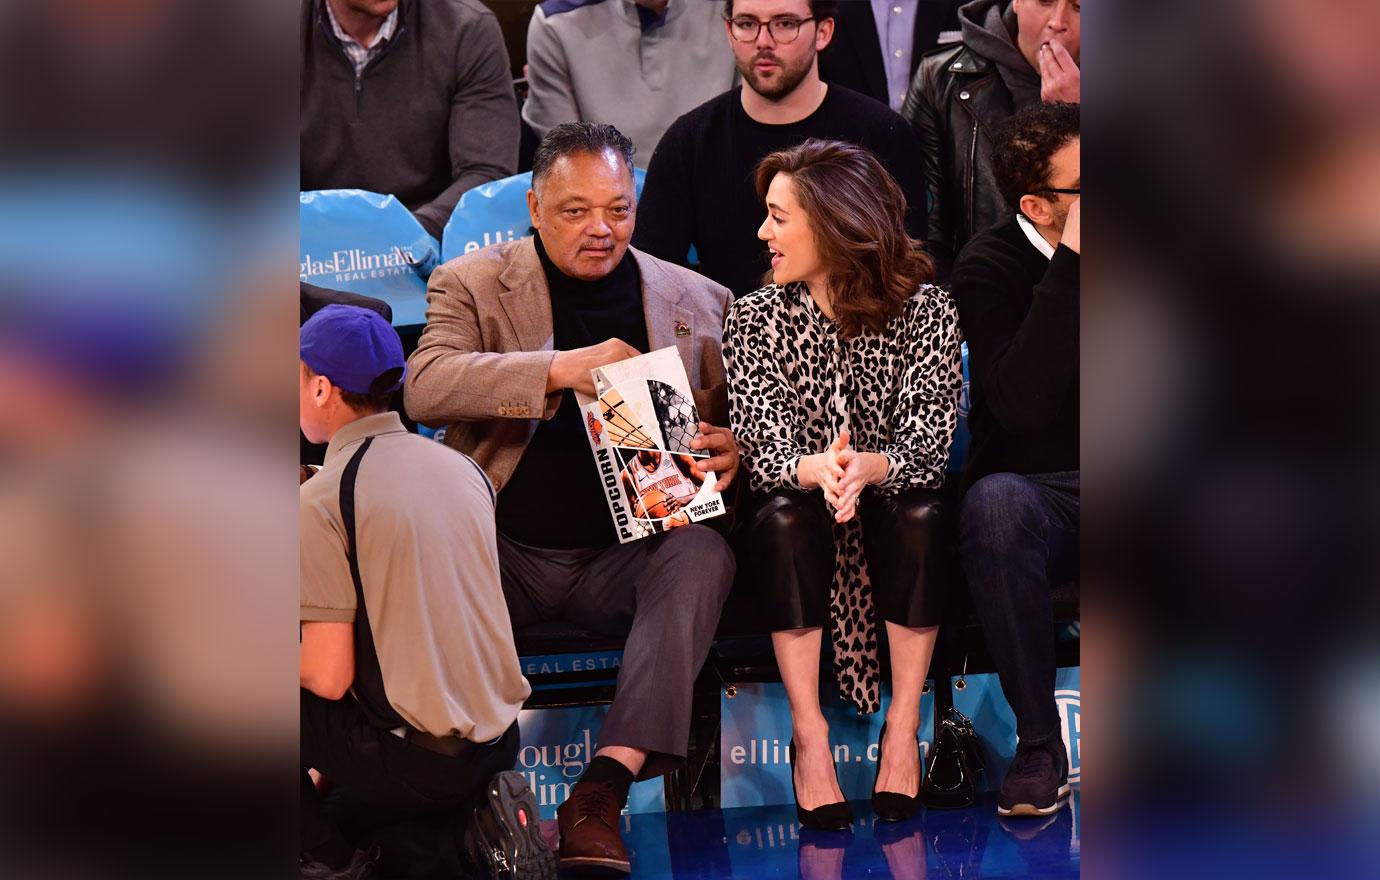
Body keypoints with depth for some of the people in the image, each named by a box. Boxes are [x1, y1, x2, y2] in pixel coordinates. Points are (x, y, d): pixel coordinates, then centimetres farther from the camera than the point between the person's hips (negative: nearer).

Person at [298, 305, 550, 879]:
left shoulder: (321, 499, -13)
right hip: (498, 740, 7)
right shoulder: (463, 469, 8)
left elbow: (329, 677, -15)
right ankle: (483, 806, 14)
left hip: (417, 767, -7)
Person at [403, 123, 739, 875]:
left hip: (625, 554, 1)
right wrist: (560, 369, -22)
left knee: (704, 552, -31)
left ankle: (606, 784, -38)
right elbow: (424, 386, -11)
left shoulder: (695, 301, 13)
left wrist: (729, 452, -5)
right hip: (503, 552, -1)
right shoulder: (473, 284, 7)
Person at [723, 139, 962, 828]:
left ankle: (902, 731, -24)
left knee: (920, 515, -33)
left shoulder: (924, 311, -5)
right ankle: (809, 734, -28)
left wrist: (867, 467, -40)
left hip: (890, 505, -1)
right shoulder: (756, 317, -1)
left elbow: (929, 441, -16)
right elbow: (762, 443, -13)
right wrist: (815, 468, -38)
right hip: (803, 520, 1)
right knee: (783, 515, -33)